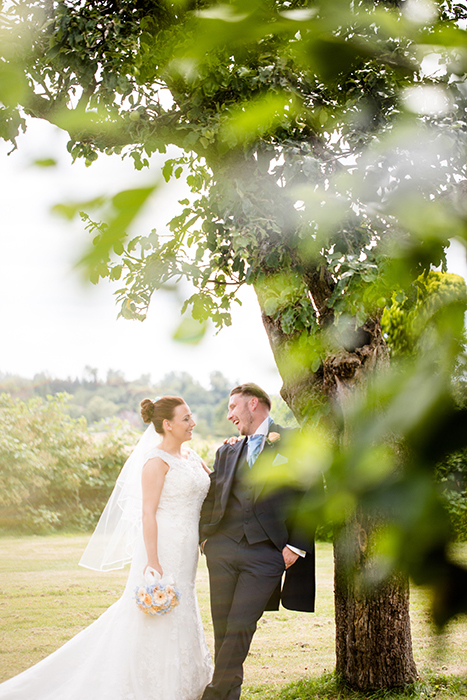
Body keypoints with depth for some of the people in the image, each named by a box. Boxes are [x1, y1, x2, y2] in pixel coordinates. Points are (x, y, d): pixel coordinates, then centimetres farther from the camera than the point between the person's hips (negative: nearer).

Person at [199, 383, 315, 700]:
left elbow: (309, 496, -2)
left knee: (240, 627, -8)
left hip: (265, 553, -5)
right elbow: (211, 497, 19)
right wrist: (205, 536, 5)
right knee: (222, 627, 6)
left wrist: (296, 546, -7)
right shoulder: (227, 450, 17)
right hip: (223, 549, 5)